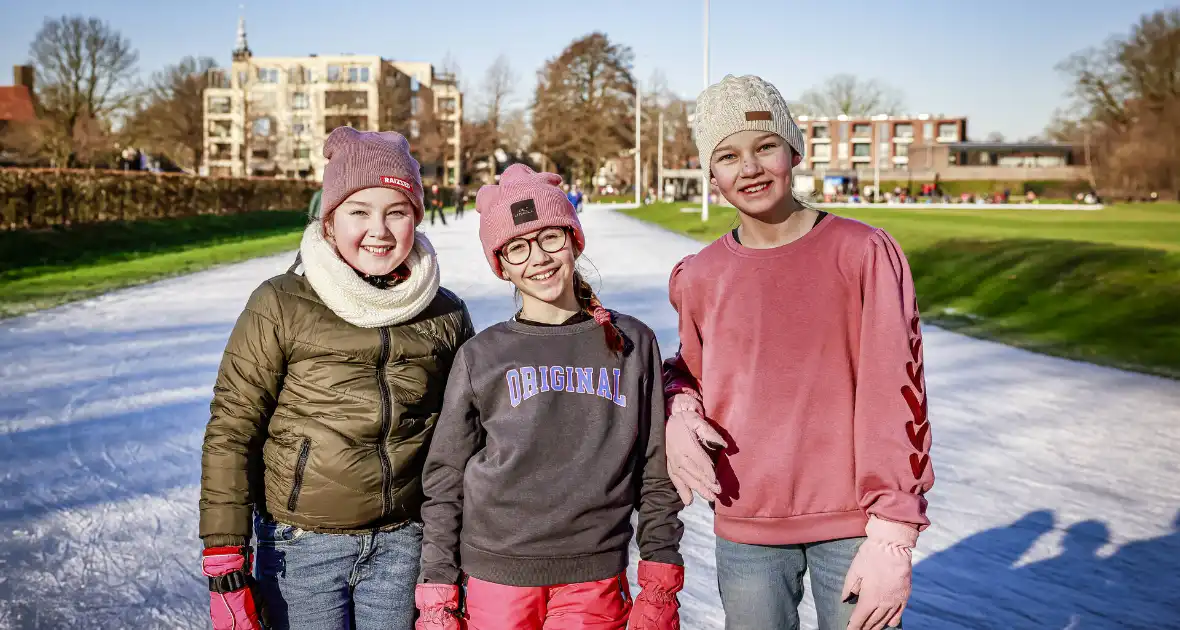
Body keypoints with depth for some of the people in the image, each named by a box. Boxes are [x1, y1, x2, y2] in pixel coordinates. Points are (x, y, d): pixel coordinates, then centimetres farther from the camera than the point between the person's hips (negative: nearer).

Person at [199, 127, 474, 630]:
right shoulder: (280, 305, -9)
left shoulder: (446, 316, 1)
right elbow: (231, 432, -7)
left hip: (403, 546, 3)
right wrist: (223, 562, -10)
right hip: (301, 546, -2)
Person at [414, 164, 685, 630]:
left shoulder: (634, 344, 5)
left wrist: (660, 583, 4)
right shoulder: (481, 357, 3)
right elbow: (444, 480, 6)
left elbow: (656, 473, 7)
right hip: (496, 578, 0)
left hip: (594, 580, 1)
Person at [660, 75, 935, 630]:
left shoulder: (864, 253, -9)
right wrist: (678, 411, -6)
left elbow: (896, 396, -9)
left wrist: (892, 539, -12)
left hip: (852, 523, -2)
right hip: (745, 529, 3)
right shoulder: (699, 278, 0)